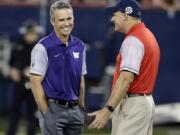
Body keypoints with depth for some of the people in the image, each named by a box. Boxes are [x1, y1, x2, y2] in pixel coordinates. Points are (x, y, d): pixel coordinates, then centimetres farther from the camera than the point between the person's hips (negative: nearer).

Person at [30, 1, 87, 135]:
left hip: (74, 109, 6)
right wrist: (46, 113, -14)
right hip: (53, 108, -6)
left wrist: (81, 108, 12)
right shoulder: (43, 47, -9)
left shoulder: (79, 46, 10)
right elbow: (35, 82, -11)